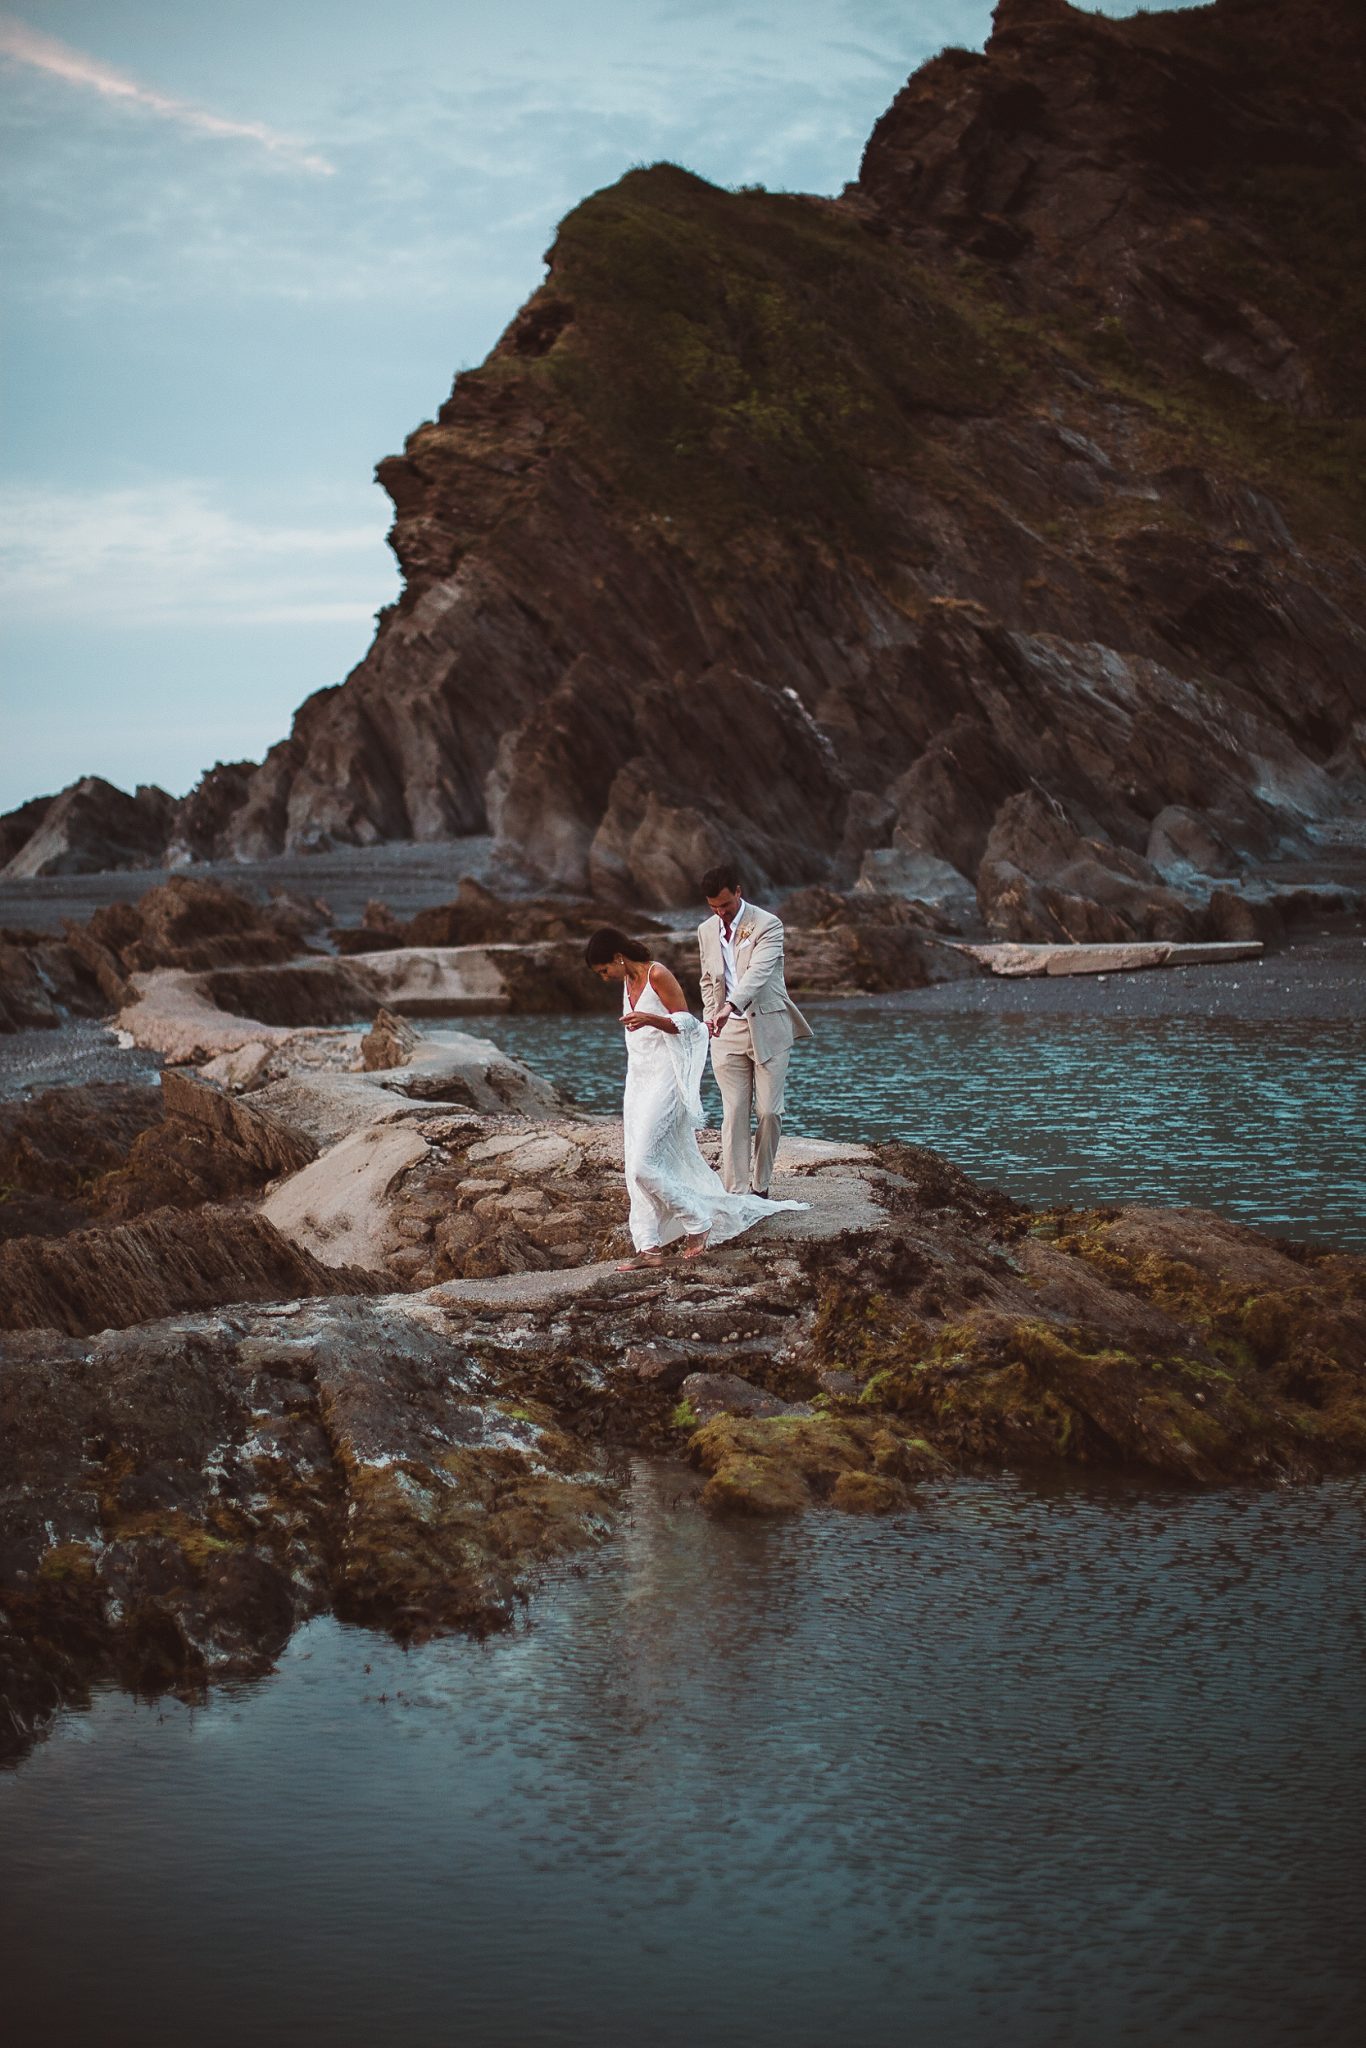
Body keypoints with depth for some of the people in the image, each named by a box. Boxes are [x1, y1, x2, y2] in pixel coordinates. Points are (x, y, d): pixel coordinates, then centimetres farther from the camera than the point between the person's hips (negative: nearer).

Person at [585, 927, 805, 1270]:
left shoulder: (657, 975, -13)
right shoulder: (628, 981, 13)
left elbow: (685, 1022, -14)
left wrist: (649, 1019, -30)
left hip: (664, 1080, -9)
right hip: (639, 1080, 9)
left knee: (644, 1165, -15)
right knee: (636, 1168, 2)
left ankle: (697, 1223, 0)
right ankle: (649, 1247, 1)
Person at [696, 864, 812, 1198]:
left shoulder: (767, 925, -10)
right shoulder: (706, 931, 8)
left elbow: (758, 971, -26)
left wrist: (730, 1006, -40)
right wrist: (711, 1016, 7)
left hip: (768, 1029, -3)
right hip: (728, 1033, 3)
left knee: (769, 1112, -2)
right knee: (734, 1114, -2)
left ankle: (761, 1187, 13)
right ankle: (735, 1191, -3)